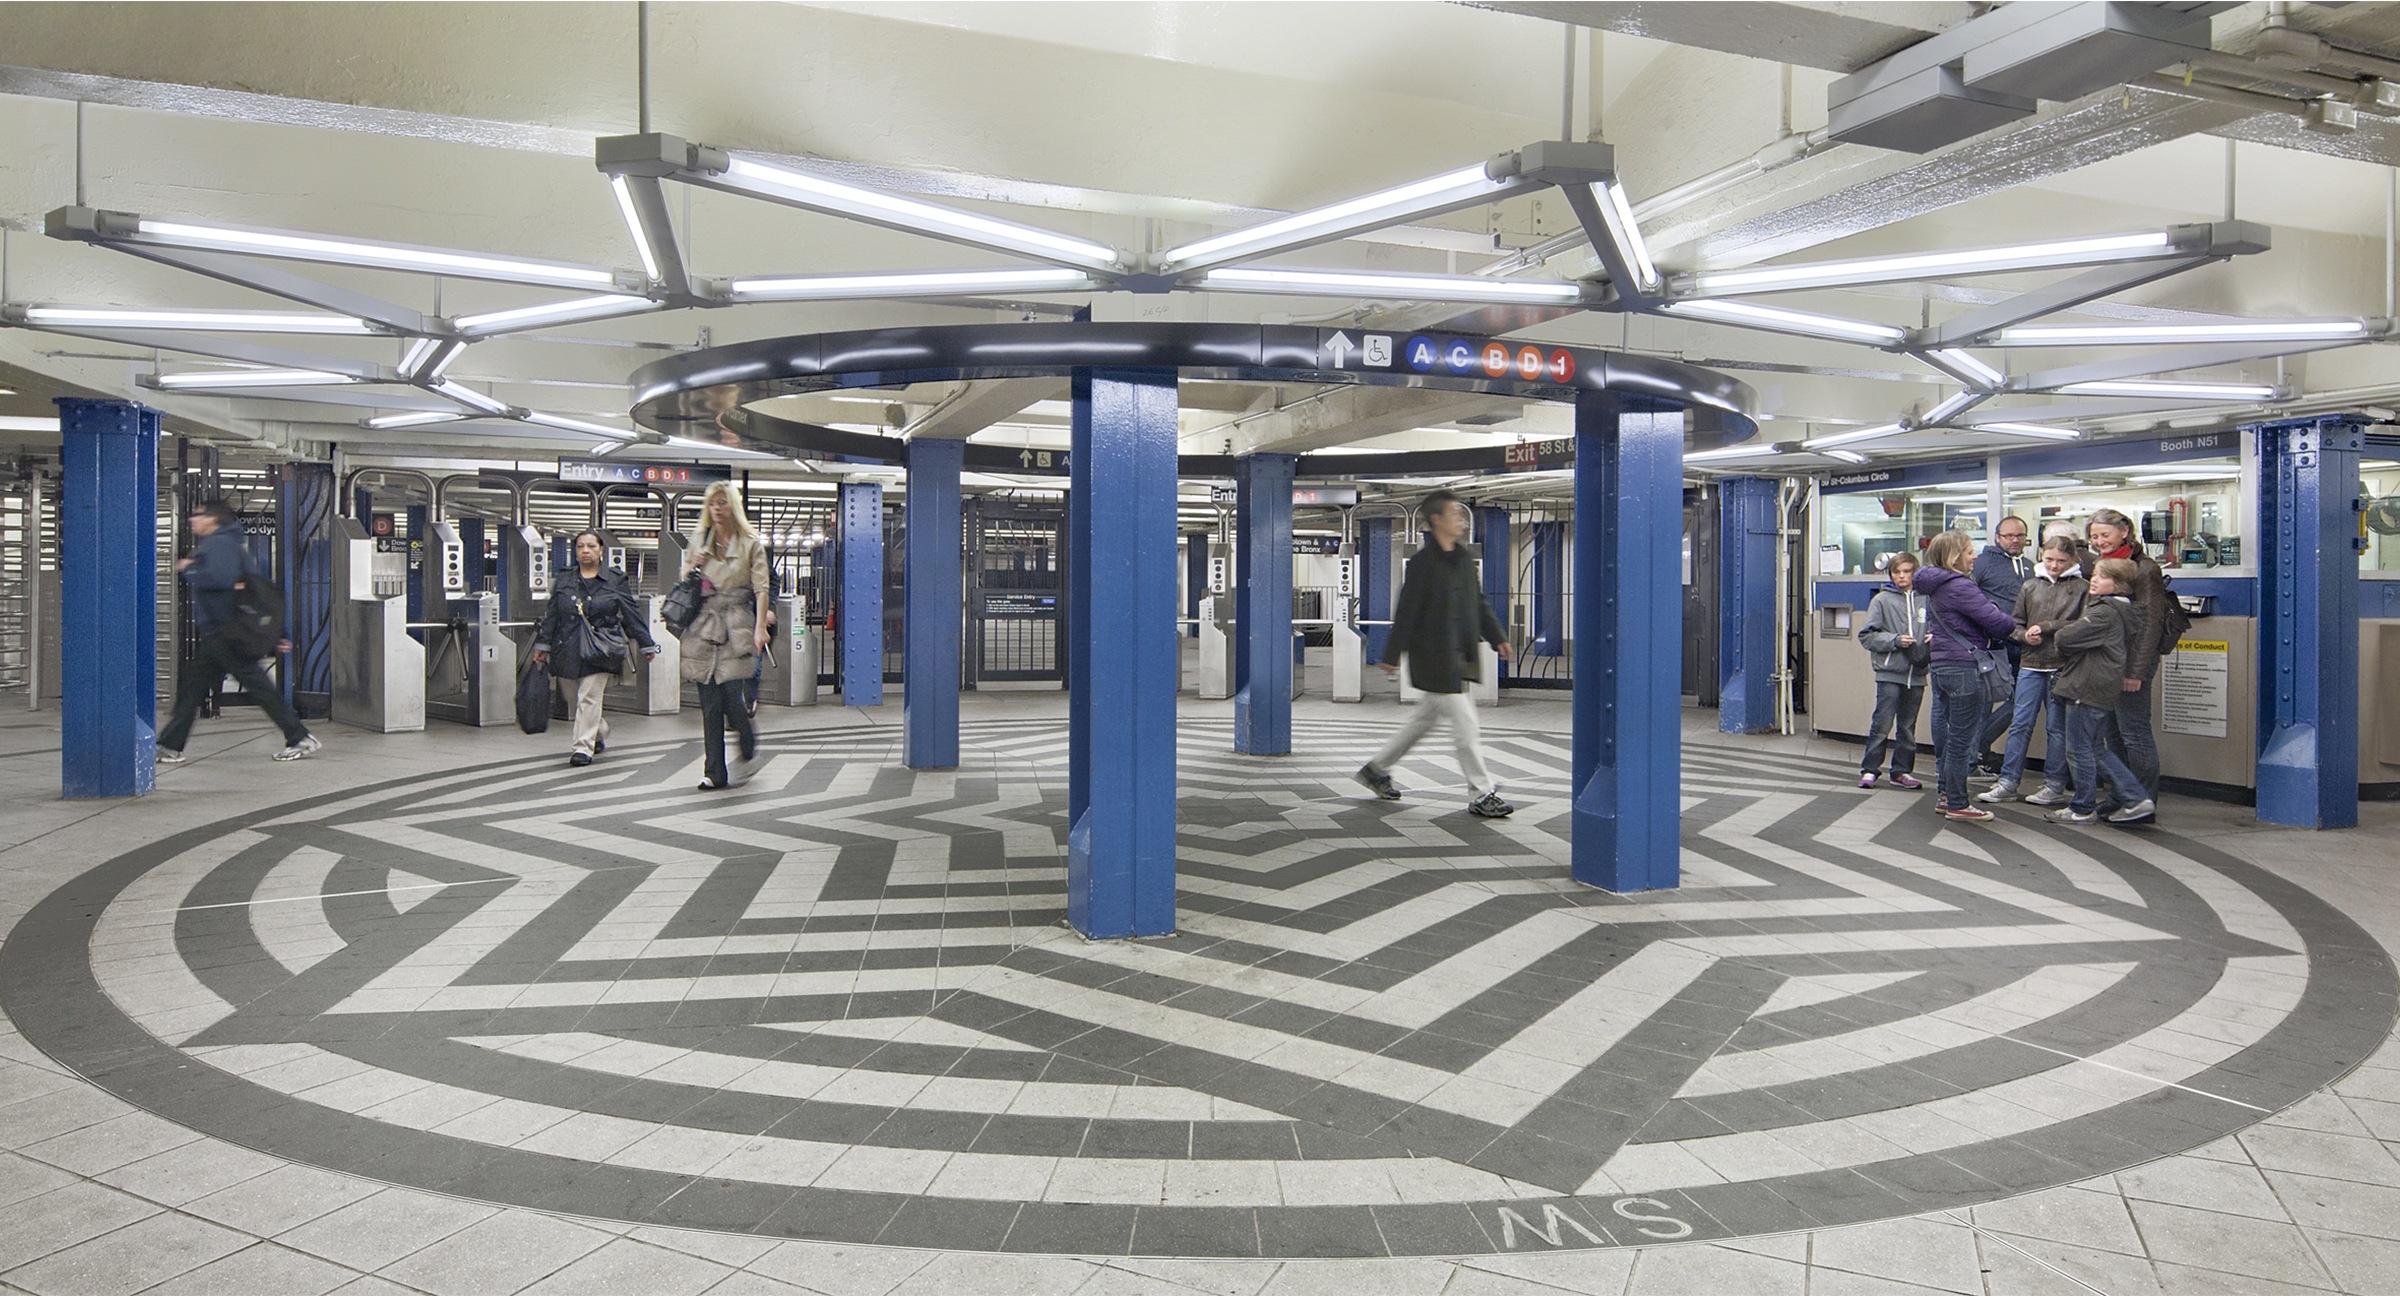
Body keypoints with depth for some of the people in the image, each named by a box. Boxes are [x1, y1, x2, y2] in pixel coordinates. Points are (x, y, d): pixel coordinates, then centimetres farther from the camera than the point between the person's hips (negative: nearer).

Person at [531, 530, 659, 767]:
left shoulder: (616, 581, 3)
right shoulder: (563, 582, 10)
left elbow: (632, 613, 5)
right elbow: (551, 616, 13)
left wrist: (646, 645, 5)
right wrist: (543, 645, 10)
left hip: (599, 650, -3)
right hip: (568, 648, 4)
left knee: (589, 697, -10)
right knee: (583, 697, 11)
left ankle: (584, 747, -7)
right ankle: (600, 736, 32)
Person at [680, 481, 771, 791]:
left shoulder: (750, 544, 3)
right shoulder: (700, 544, 15)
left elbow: (761, 588, -4)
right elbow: (681, 584, 23)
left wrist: (760, 627, -15)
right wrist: (690, 568, 1)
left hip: (737, 626, -4)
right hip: (704, 625, 4)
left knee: (733, 699, -11)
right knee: (710, 704, 1)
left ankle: (749, 752, 16)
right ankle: (716, 773, 5)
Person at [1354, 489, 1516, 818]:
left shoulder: (1463, 559, 12)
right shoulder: (1423, 563, -12)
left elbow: (1479, 603, 19)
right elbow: (1406, 612, -12)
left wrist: (1497, 637, 12)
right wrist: (1392, 655, -12)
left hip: (1458, 657, 9)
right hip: (1433, 658, -9)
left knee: (1424, 719, 17)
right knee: (1465, 724, -7)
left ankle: (1376, 769, 31)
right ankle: (1480, 795, 1)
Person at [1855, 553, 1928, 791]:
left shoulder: (1925, 601, 5)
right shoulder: (1882, 600, -2)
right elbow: (1867, 636, -3)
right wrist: (1895, 640, -14)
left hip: (1916, 673, 3)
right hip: (1889, 673, -3)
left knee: (1908, 726, 11)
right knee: (1882, 723, -4)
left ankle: (1902, 771, 20)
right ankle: (1869, 769, 5)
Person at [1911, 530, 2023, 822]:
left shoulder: (1935, 587, 12)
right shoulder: (1959, 587, -17)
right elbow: (1994, 620, -17)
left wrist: (2000, 634, 8)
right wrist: (2018, 632, 4)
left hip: (1941, 665, 9)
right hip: (1964, 668, -9)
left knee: (1948, 735, 16)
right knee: (1962, 738, -2)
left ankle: (1945, 795, 24)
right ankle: (1957, 804, 5)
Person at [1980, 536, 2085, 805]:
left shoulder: (2081, 588, 1)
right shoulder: (2030, 587, 12)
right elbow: (2016, 623, 13)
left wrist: (2045, 627, -12)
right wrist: (2026, 636, -7)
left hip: (2063, 666, -3)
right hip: (2031, 664, 3)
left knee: (2058, 727, 4)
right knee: (2019, 724, 3)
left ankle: (2055, 786, 13)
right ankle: (2008, 783, 8)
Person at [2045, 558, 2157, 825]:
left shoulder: (2105, 612, -17)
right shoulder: (2120, 610, 16)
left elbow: (2067, 637, -22)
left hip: (2087, 688, -10)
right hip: (2104, 690, 10)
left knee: (2080, 749, 1)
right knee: (2097, 748, 17)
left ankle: (2082, 808, 10)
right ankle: (2137, 800, 14)